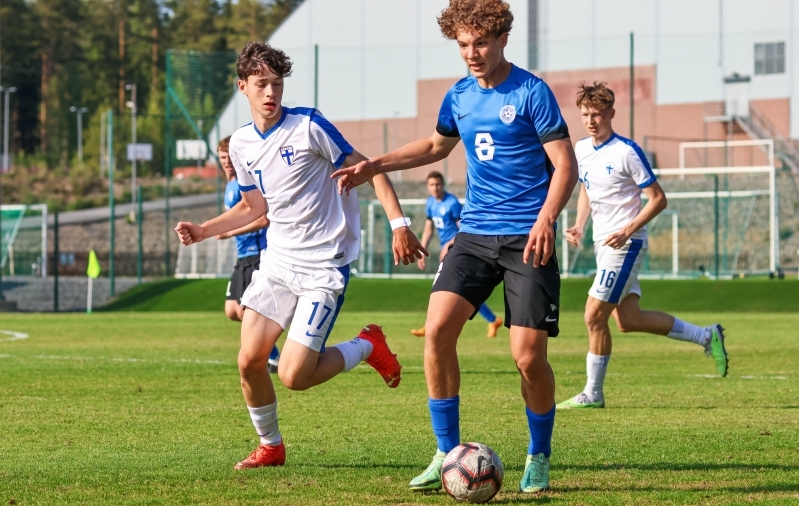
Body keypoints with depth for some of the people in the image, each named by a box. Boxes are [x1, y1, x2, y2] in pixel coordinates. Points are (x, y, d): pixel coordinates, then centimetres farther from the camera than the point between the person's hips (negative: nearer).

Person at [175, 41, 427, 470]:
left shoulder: (308, 126, -12)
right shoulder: (241, 144, 6)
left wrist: (399, 223, -19)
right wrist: (202, 231, 8)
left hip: (323, 266, -6)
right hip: (277, 260, 6)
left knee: (293, 376, -14)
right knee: (249, 362, -2)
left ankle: (367, 347, 12)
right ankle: (270, 447, 21)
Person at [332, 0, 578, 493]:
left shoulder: (532, 93, -7)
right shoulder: (460, 97, 11)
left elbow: (566, 165, -9)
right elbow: (436, 145, 32)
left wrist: (546, 219, -24)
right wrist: (374, 167, 25)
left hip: (527, 238, -5)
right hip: (475, 233, 5)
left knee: (528, 355, -10)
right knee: (437, 329, -13)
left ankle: (539, 459, 14)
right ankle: (447, 454, -2)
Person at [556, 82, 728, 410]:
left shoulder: (626, 152, -14)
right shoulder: (581, 150, 8)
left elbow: (658, 199, -12)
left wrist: (627, 231, -21)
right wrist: (579, 227, 8)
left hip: (625, 244, -8)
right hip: (603, 244, 8)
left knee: (594, 316, -9)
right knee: (628, 320, 8)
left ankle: (592, 394, 3)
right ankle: (707, 337, 21)